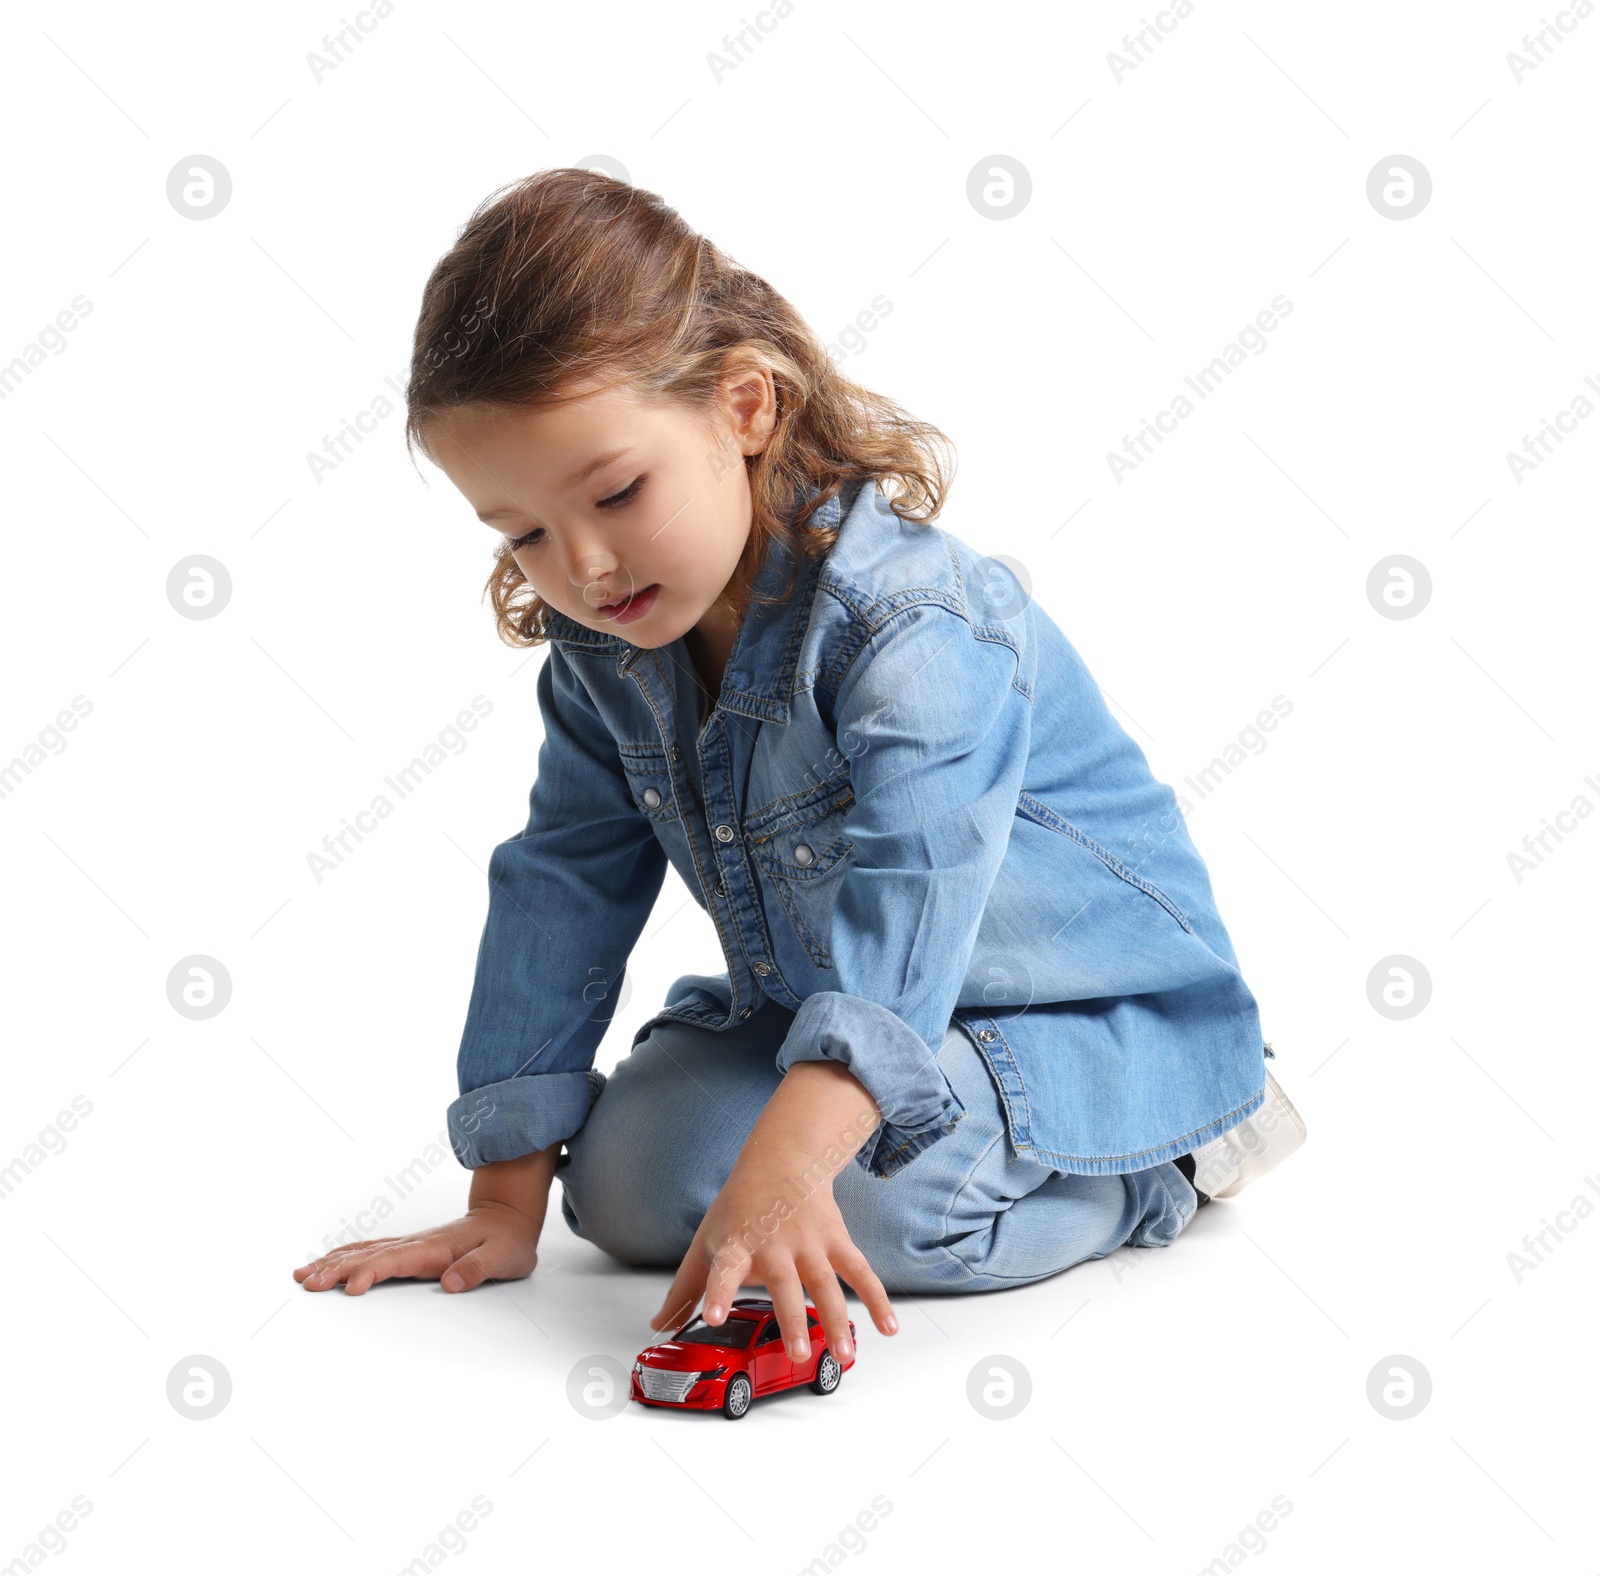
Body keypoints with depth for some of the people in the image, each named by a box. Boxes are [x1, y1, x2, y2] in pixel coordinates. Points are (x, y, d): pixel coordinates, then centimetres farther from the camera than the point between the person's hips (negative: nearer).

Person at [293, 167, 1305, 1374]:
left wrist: (784, 1166, -59)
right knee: (630, 1182, -10)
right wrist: (507, 1201, -6)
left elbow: (904, 911, -45)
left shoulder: (917, 627, -31)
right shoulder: (603, 645, -7)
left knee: (875, 1197, -31)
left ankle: (1154, 1159, -2)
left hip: (1099, 1014, -7)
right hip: (820, 1006, 8)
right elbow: (562, 888, -4)